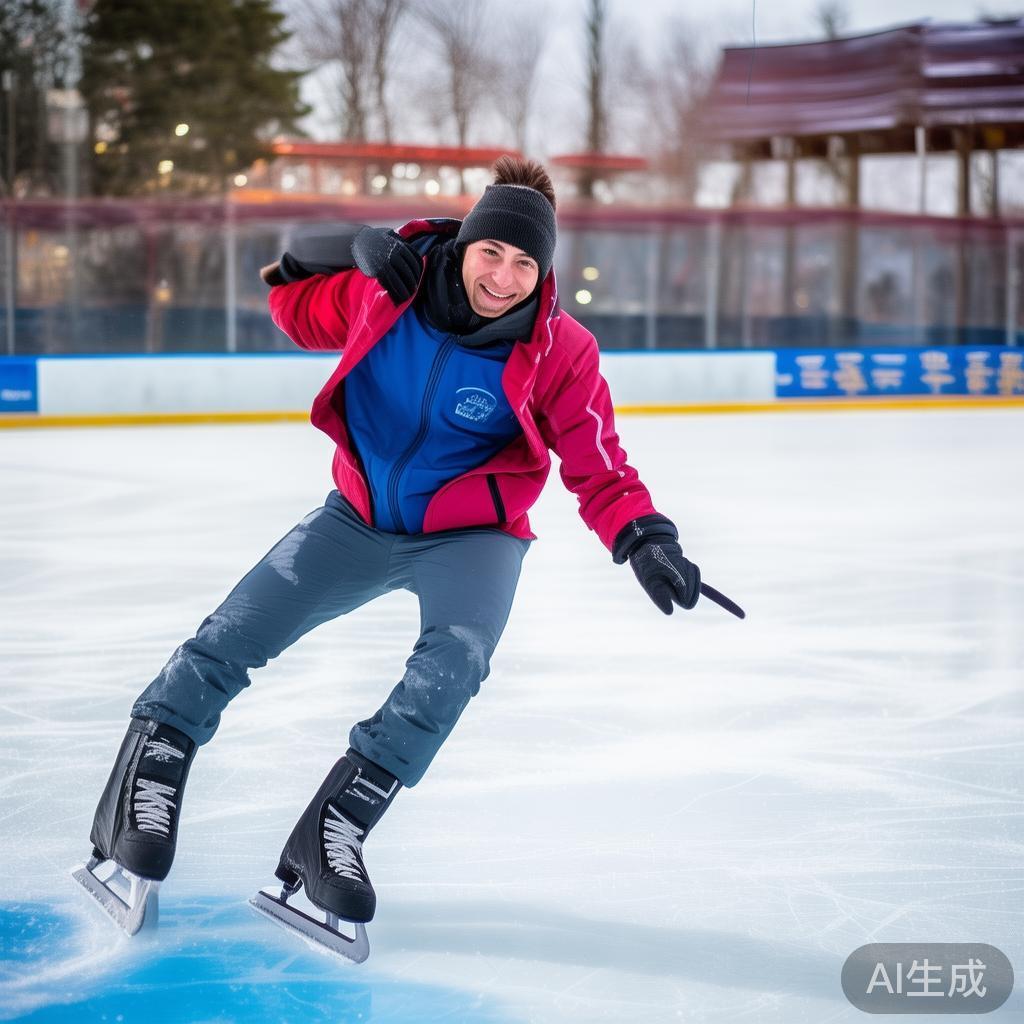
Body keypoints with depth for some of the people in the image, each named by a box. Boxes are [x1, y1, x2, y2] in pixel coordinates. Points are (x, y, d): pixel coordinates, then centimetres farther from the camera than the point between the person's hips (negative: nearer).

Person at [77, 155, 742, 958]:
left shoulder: (558, 350, -17)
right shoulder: (391, 288, -12)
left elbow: (597, 469, -14)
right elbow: (298, 311, 6)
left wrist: (644, 538, -32)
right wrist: (354, 252, -13)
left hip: (469, 535, -2)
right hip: (360, 518, 2)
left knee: (455, 662, -29)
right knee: (235, 633, -7)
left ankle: (332, 830, -24)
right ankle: (140, 786, 5)